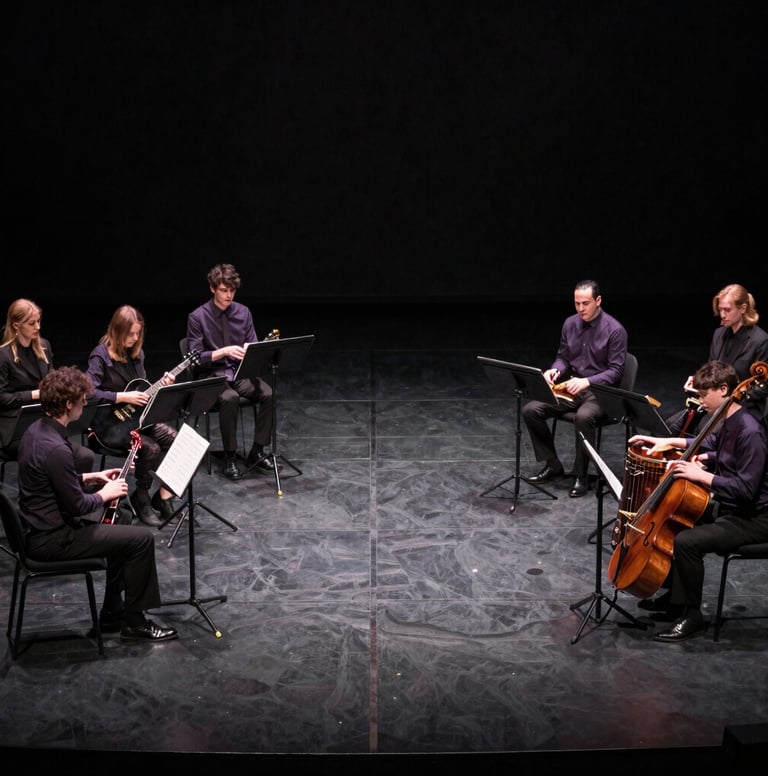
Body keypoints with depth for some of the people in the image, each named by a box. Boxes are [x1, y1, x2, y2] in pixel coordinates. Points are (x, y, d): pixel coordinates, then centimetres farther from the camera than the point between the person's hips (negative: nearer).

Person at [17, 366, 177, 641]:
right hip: (52, 539, -10)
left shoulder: (36, 430, 3)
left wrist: (90, 478, 11)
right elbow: (77, 506, -22)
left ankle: (112, 614, 28)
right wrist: (105, 494, -5)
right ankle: (133, 621, 7)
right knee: (141, 538, -8)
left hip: (40, 524, 10)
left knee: (120, 520, 25)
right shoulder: (55, 448, -29)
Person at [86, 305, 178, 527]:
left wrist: (161, 385, -5)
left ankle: (164, 496, -4)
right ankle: (141, 499, -2)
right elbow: (90, 392, -25)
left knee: (173, 438, -14)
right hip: (110, 424, -7)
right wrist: (124, 397, -27)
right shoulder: (101, 355, -15)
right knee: (151, 448, -26)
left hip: (136, 416, 7)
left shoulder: (136, 352, 7)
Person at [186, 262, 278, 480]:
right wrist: (224, 351, -25)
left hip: (241, 372, 4)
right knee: (230, 398, -37)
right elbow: (196, 358, -11)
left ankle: (257, 453, -11)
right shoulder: (197, 317, -7)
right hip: (212, 376, -4)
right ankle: (230, 457, -21)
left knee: (269, 394, -25)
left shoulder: (243, 312, 5)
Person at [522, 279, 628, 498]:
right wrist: (555, 370, -9)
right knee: (531, 410, -15)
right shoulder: (570, 324, 5)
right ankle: (553, 466, -2)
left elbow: (615, 371, -13)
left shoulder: (615, 330, -12)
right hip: (571, 386, 6)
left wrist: (587, 381, -27)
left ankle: (580, 475, -19)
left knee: (584, 417, -38)